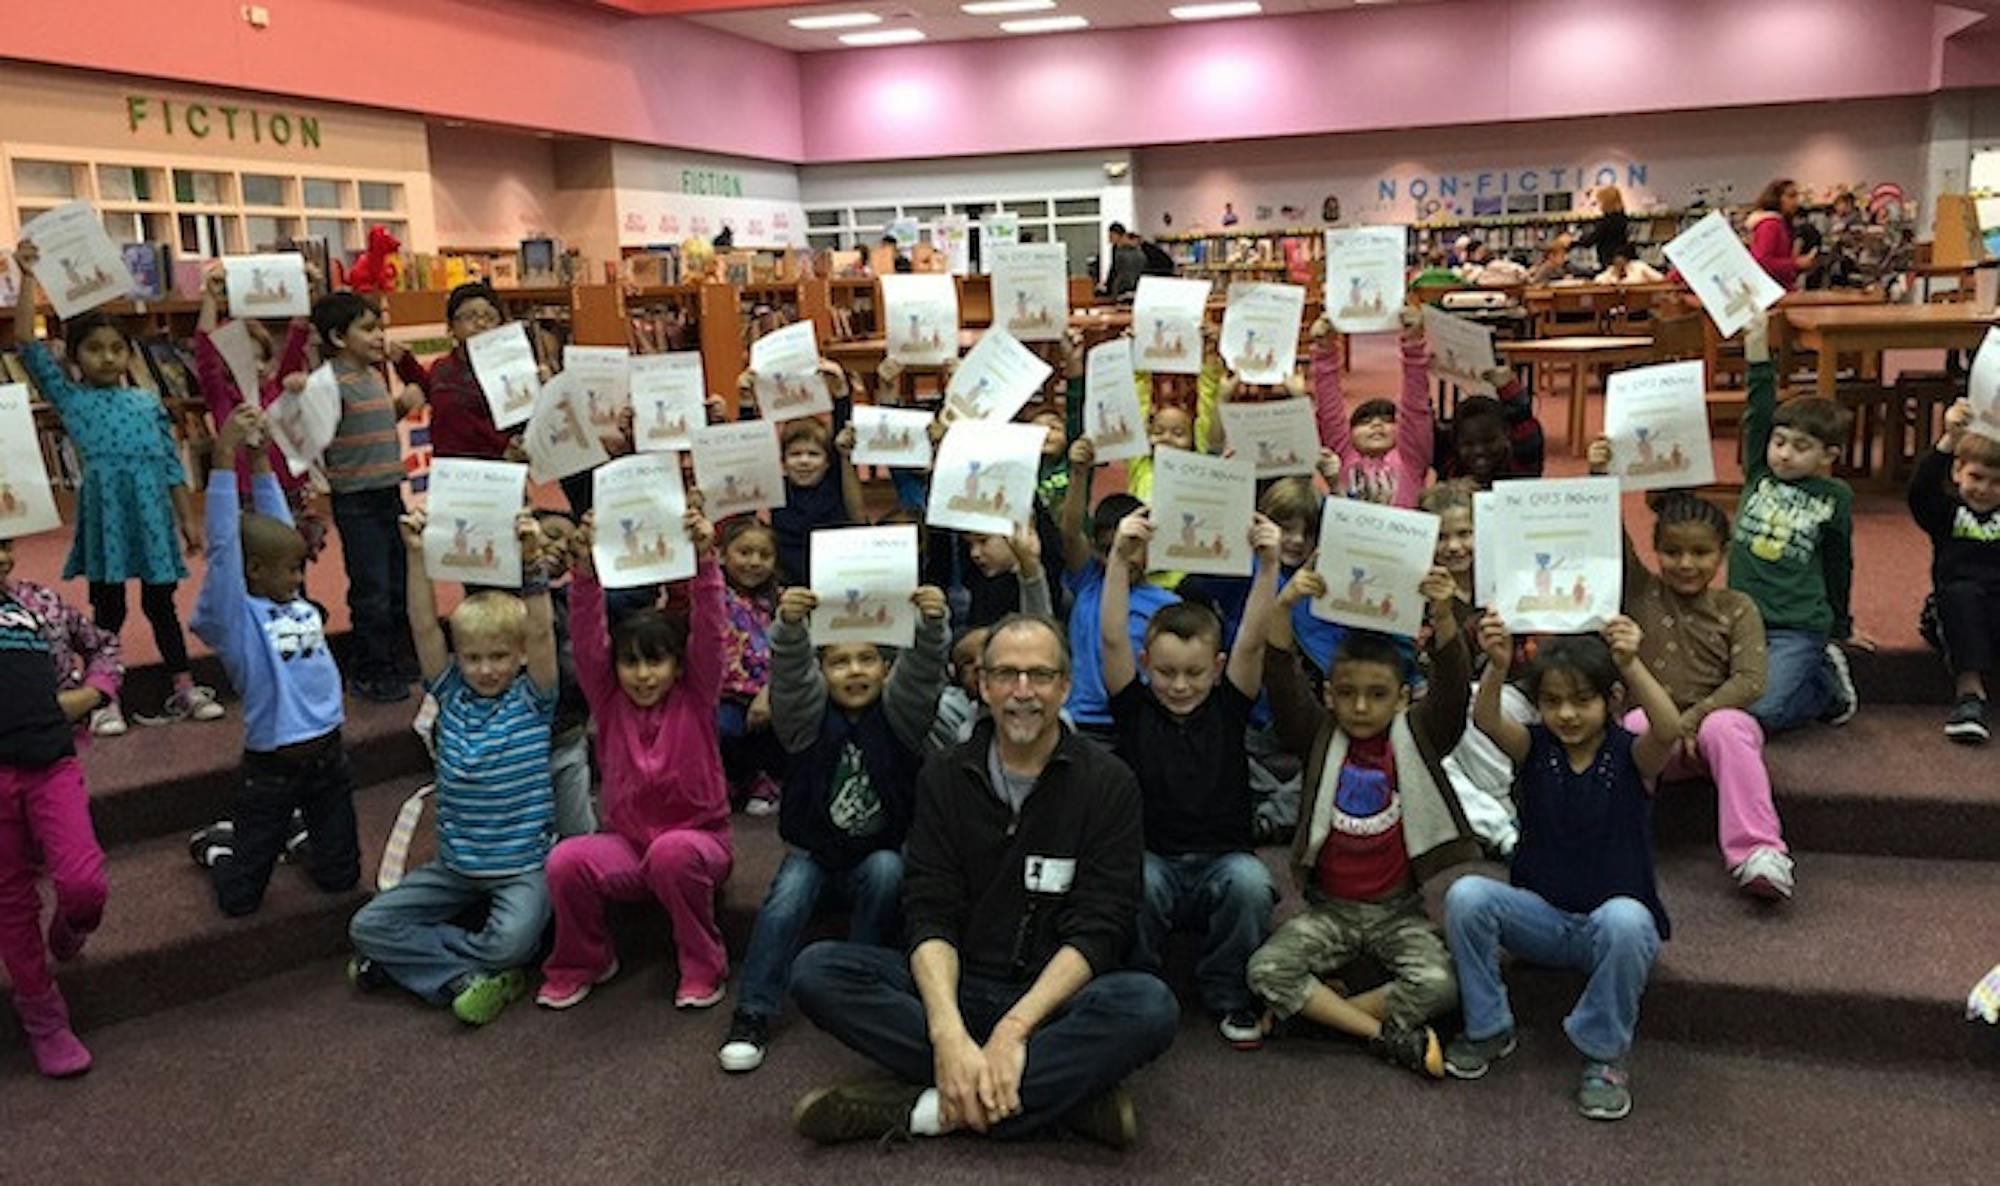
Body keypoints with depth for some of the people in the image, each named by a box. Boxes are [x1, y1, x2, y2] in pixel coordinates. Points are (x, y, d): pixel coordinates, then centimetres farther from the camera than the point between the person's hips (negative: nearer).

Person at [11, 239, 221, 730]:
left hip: (153, 507, 2)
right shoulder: (69, 398, 6)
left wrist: (188, 519, 8)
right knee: (108, 607, 4)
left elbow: (172, 465, 11)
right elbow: (27, 342, -2)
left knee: (161, 602, 9)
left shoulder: (149, 403, 11)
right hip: (104, 505, -2)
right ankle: (106, 700, 12)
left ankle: (186, 689, 16)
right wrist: (28, 278, -5)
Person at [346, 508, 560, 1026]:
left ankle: (414, 957, -2)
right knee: (367, 925, -7)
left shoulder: (532, 701, -6)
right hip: (456, 864, 4)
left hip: (522, 865, -4)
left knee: (513, 940, -29)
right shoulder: (451, 694, 3)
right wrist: (417, 555, -17)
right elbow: (424, 627, -7)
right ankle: (469, 976, -9)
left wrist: (532, 564, -33)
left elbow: (541, 634, -21)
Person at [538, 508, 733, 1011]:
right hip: (627, 846, 3)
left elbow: (709, 631, -16)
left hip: (697, 841, -2)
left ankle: (702, 966, -13)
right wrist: (585, 565, -25)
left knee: (673, 852, -37)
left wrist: (704, 560, -31)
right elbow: (586, 638, -10)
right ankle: (584, 961, 2)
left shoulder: (695, 700, -2)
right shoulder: (610, 703, 3)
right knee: (566, 861, -27)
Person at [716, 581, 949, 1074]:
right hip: (814, 852, 0)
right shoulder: (810, 713, -5)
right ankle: (752, 1014, -18)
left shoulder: (896, 713, -4)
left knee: (887, 871, -30)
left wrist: (931, 625, -44)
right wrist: (790, 627, -47)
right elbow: (789, 676, -26)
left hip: (880, 853, 0)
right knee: (787, 898, -26)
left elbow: (924, 673, -23)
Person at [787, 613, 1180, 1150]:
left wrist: (1015, 1028, -25)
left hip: (1054, 997, -2)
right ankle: (1066, 1090, -26)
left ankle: (931, 1107, -27)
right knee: (816, 970, -22)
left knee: (1151, 1006, -33)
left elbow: (1098, 930, -10)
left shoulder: (1107, 782, -2)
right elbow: (930, 915, -6)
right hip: (957, 987, 3)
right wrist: (949, 1034, -24)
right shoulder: (945, 776, 5)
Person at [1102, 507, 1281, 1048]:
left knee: (1250, 881, -31)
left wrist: (1268, 564, -24)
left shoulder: (1228, 708, 4)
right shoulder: (1135, 709, 1)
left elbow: (1252, 641, -10)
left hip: (1222, 860, 1)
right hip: (1151, 857, -1)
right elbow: (1112, 638, -12)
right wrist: (1121, 557, -24)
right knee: (1137, 883, -34)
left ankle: (1227, 996, -6)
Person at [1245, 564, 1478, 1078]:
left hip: (1398, 909, 0)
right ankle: (1385, 1034, -12)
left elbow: (1452, 687, -18)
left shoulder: (1416, 739, -1)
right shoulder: (1320, 739, -1)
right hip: (1329, 908, 1)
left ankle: (1317, 1010, -7)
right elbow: (1281, 684, -16)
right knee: (1266, 969, -22)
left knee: (1438, 984, -26)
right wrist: (1283, 609, -33)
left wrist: (1443, 616, -36)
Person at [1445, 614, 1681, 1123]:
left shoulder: (1631, 755, -7)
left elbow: (1668, 731, -31)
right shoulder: (1535, 749, -1)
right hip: (1543, 917, 3)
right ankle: (1488, 1029, -5)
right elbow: (1487, 721, -23)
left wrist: (1632, 665, -48)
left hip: (1613, 923, -2)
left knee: (1625, 918, -38)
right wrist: (1497, 667, -44)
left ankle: (1604, 1056, -15)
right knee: (1466, 895, -26)